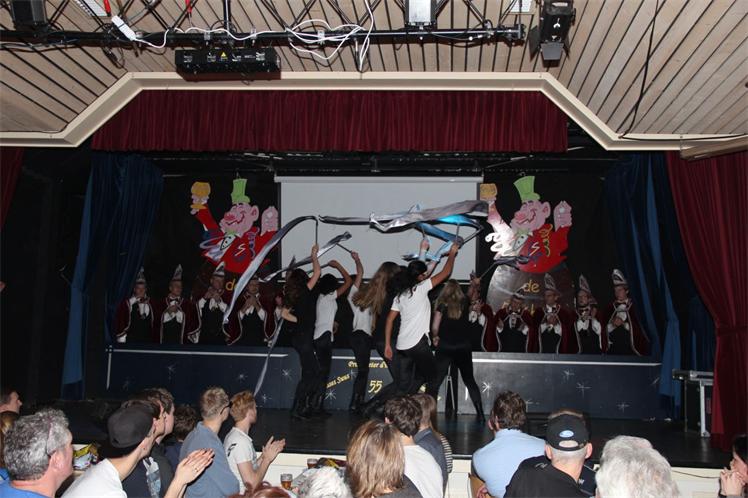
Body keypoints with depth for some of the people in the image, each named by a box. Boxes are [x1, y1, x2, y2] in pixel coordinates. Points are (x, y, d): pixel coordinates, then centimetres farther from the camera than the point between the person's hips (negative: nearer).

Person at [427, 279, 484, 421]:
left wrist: (435, 337, 7)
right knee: (470, 380, 14)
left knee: (435, 381, 2)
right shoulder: (465, 304, 2)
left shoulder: (443, 304, -6)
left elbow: (435, 326, -11)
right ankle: (480, 413, 12)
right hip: (463, 348, 3)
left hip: (445, 347, -2)